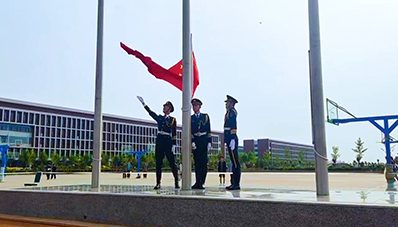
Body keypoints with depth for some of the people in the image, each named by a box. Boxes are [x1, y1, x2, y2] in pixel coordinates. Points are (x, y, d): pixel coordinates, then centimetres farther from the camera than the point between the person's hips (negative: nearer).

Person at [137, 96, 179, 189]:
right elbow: (150, 112, 10)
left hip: (168, 141, -4)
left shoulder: (172, 120, 3)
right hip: (159, 141, 4)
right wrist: (143, 103, 5)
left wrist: (174, 145, -8)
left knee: (172, 162, -3)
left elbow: (174, 134, -1)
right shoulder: (159, 118, 15)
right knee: (158, 163, 2)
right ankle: (158, 183, 6)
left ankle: (176, 182, 5)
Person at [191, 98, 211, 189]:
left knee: (203, 162, -6)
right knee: (197, 163, 1)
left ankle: (201, 183, -5)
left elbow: (208, 131, 6)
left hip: (204, 140, -1)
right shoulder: (190, 118, 11)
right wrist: (192, 142, -9)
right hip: (195, 141, 1)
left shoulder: (205, 116, 9)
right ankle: (197, 182, 3)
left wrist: (209, 142, -2)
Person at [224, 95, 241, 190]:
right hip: (230, 138, 10)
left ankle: (236, 184, -5)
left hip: (232, 137, -10)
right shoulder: (229, 112, 20)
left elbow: (233, 126, -18)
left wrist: (232, 140, -23)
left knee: (235, 161, -7)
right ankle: (234, 183, 16)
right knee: (234, 161, 11)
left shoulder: (232, 112, -9)